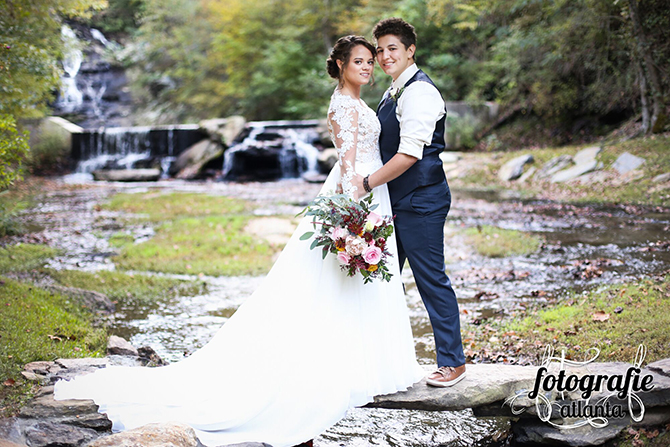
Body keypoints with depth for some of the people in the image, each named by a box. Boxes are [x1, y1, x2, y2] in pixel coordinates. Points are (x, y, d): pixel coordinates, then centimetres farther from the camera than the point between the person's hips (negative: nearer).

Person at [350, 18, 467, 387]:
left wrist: (368, 183, -18)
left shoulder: (419, 92, -15)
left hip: (420, 201, -10)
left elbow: (410, 154, -23)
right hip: (396, 201, 10)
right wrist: (366, 181, 13)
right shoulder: (394, 92, 16)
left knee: (431, 279, -2)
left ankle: (452, 361, 10)